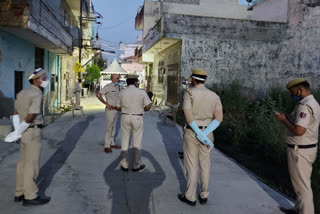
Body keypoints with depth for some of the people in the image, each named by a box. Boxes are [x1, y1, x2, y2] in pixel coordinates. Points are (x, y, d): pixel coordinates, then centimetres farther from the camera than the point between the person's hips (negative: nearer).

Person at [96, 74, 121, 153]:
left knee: (114, 127, 15)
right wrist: (106, 104, -17)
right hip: (110, 109, -7)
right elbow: (98, 95, -18)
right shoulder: (108, 86, -14)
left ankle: (112, 143, 26)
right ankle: (107, 146, 4)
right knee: (109, 128, -4)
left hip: (116, 109, 8)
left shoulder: (118, 87, 8)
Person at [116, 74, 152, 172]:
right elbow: (148, 107, -9)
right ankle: (136, 165, 19)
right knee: (137, 142, 10)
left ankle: (124, 165, 18)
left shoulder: (122, 92, -1)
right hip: (137, 118, -2)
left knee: (124, 142, 13)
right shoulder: (142, 92, -8)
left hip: (125, 117, 2)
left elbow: (118, 108, 5)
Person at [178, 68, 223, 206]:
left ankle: (190, 197, 19)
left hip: (191, 134, -4)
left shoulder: (189, 93, -11)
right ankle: (203, 196, 25)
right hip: (207, 134, 4)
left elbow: (187, 115, -25)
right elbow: (219, 118, -8)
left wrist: (199, 134, -21)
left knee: (191, 165, 8)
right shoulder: (214, 96, 3)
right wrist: (204, 134, -14)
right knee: (204, 165, 17)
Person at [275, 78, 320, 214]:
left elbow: (298, 130, -30)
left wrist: (283, 120, -16)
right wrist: (288, 118, 6)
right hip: (307, 147, 11)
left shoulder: (304, 106, -22)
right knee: (302, 182, 21)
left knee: (302, 185, 2)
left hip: (300, 150, -11)